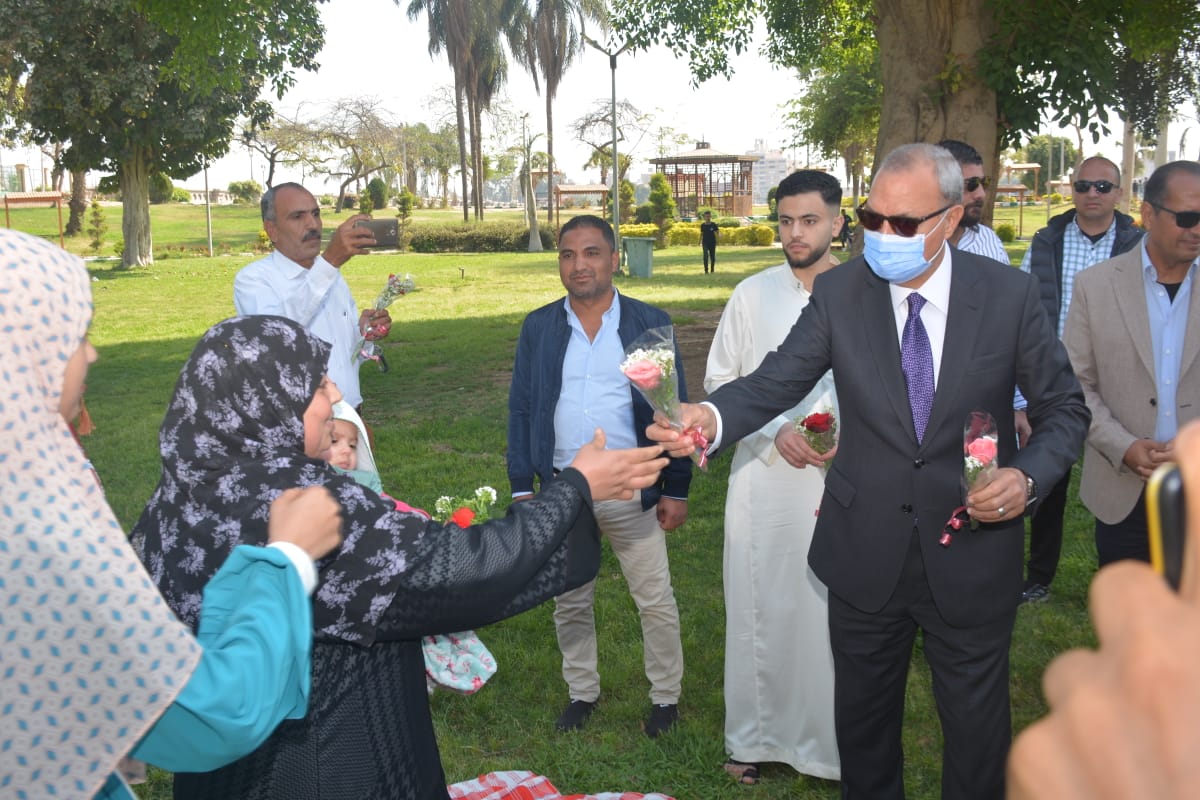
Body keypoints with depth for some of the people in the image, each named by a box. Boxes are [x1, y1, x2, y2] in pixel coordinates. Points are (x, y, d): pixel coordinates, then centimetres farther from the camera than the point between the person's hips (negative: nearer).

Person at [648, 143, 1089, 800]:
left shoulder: (1009, 293, -9)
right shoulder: (839, 292, -7)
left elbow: (1064, 409, -1)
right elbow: (776, 381, -13)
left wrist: (1028, 475, -21)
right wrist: (711, 417, -34)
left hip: (971, 556, -1)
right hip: (866, 553, 1)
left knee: (976, 723, 19)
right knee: (863, 717, 21)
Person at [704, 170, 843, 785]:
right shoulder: (752, 295, 0)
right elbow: (719, 381, 4)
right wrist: (776, 431, -10)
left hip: (845, 482, -1)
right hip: (765, 478, 1)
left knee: (836, 612, 6)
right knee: (762, 610, 9)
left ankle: (834, 739, 24)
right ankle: (755, 736, 26)